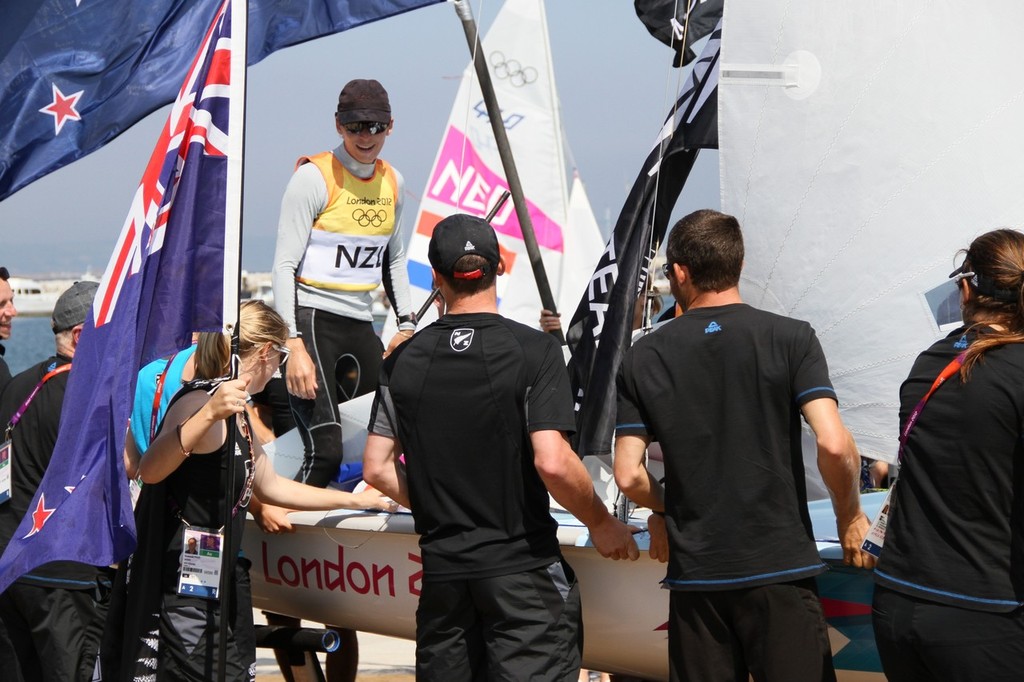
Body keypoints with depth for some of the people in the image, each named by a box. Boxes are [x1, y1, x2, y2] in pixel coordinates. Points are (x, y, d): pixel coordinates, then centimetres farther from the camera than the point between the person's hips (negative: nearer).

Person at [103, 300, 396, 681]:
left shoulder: (236, 414, 17)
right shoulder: (200, 404, -16)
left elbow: (269, 486, 30)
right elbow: (150, 470, -34)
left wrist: (355, 501, 34)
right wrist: (209, 414, -47)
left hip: (215, 597, 11)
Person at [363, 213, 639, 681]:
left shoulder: (403, 361, 5)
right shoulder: (533, 350, -9)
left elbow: (377, 468, 5)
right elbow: (552, 462, -18)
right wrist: (601, 524, -3)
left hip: (441, 567, 4)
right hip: (522, 567, -4)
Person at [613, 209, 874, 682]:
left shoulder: (643, 358, 2)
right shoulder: (790, 339, -4)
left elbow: (629, 475, -1)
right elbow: (834, 445, -14)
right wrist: (850, 517, 3)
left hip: (695, 572, 2)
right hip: (781, 567, -2)